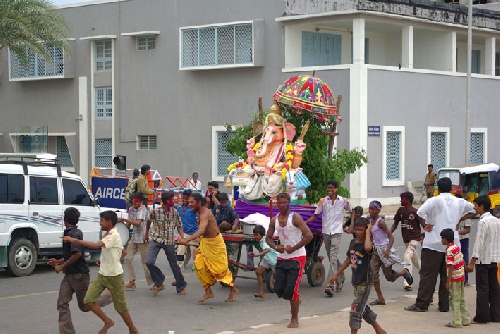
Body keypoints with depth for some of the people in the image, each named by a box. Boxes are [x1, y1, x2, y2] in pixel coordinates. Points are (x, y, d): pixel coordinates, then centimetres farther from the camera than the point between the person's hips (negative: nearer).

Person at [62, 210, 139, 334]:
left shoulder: (113, 236, -20)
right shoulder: (109, 235, 10)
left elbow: (95, 245, -34)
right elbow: (123, 253, 21)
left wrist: (74, 240, -33)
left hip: (114, 276, -8)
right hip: (102, 275, 9)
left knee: (121, 306, 3)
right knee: (88, 300, -5)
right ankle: (107, 322, 10)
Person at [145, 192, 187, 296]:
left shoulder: (175, 212, -3)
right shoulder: (155, 211, -9)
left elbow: (179, 226, 4)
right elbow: (149, 221, 11)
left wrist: (182, 237, -12)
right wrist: (146, 234, 21)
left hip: (169, 241, 1)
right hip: (156, 240, -1)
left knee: (174, 265, 8)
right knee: (149, 262, -16)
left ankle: (181, 287, 24)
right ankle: (159, 283, 4)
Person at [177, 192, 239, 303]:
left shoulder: (205, 214, -29)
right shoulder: (199, 213, 2)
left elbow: (201, 231, -47)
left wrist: (187, 240, -57)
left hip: (215, 242, -9)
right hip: (204, 242, 9)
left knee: (220, 269, 0)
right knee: (199, 266, 0)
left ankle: (233, 289, 20)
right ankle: (208, 292, 10)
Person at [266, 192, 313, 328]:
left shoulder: (295, 218, -12)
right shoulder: (274, 220, 6)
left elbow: (309, 235, -19)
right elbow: (268, 238, 16)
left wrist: (293, 248, -19)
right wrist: (275, 247, -5)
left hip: (297, 257, -6)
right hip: (282, 258, 6)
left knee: (292, 289, -10)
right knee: (279, 289, 4)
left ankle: (294, 319, 4)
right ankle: (295, 300, 35)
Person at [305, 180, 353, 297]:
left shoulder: (343, 201, 0)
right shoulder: (323, 201, 3)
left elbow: (352, 212, 16)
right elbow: (315, 216, 3)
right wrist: (304, 222, -13)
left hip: (337, 232, -3)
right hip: (326, 231, 3)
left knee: (333, 258, -16)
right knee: (332, 258, 14)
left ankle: (330, 285, -22)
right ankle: (340, 279, 35)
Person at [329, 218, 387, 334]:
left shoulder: (368, 243, -16)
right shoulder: (353, 242, 7)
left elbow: (368, 248, -43)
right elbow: (348, 260, 18)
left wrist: (368, 233, -28)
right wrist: (337, 274, 21)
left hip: (365, 282, -8)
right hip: (356, 281, 8)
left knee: (356, 310, -9)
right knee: (363, 308, 19)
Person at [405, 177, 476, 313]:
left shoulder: (434, 201, -7)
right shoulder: (460, 202, 8)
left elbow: (420, 213, -22)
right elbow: (473, 211, 23)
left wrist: (424, 226, -7)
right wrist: (459, 219, 16)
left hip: (433, 244, -4)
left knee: (428, 275, -1)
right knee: (447, 275, 10)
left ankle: (421, 304, 0)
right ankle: (444, 305, 12)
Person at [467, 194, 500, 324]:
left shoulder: (483, 222, -14)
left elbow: (479, 242, -18)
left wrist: (472, 262, -17)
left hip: (483, 259, -8)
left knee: (482, 289, -4)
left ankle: (482, 317, -2)